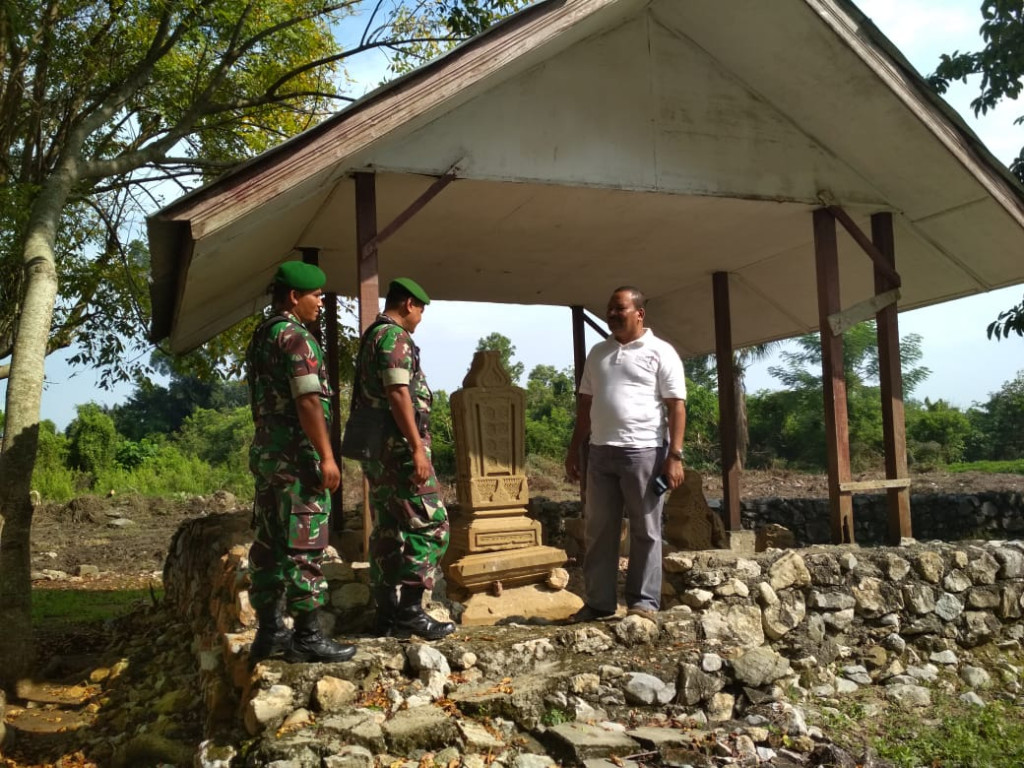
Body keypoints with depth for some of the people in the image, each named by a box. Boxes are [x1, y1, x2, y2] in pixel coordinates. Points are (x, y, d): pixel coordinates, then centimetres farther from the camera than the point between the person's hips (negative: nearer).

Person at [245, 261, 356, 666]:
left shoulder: (260, 337, 16)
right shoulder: (295, 337, -13)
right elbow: (308, 402, -20)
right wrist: (327, 456, -20)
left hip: (265, 451, 10)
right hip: (297, 454, -10)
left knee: (269, 543, 11)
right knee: (304, 546, -6)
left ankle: (269, 630, 17)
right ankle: (307, 636, -2)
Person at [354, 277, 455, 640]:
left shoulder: (372, 336, 20)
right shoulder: (394, 337, -11)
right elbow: (398, 395, -21)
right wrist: (417, 448, -22)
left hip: (378, 448, 10)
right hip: (397, 446, -10)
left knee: (388, 530, 10)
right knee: (430, 524, -8)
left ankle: (388, 615, 12)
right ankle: (409, 609, -10)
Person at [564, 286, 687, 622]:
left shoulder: (660, 352, -2)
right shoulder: (598, 353, 15)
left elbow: (676, 407, -7)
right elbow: (585, 404, 18)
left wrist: (674, 455, -15)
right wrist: (574, 450, 13)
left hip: (644, 452, -5)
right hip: (601, 452, 6)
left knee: (645, 531, 3)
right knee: (598, 531, 7)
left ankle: (644, 601, 10)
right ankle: (598, 602, 15)